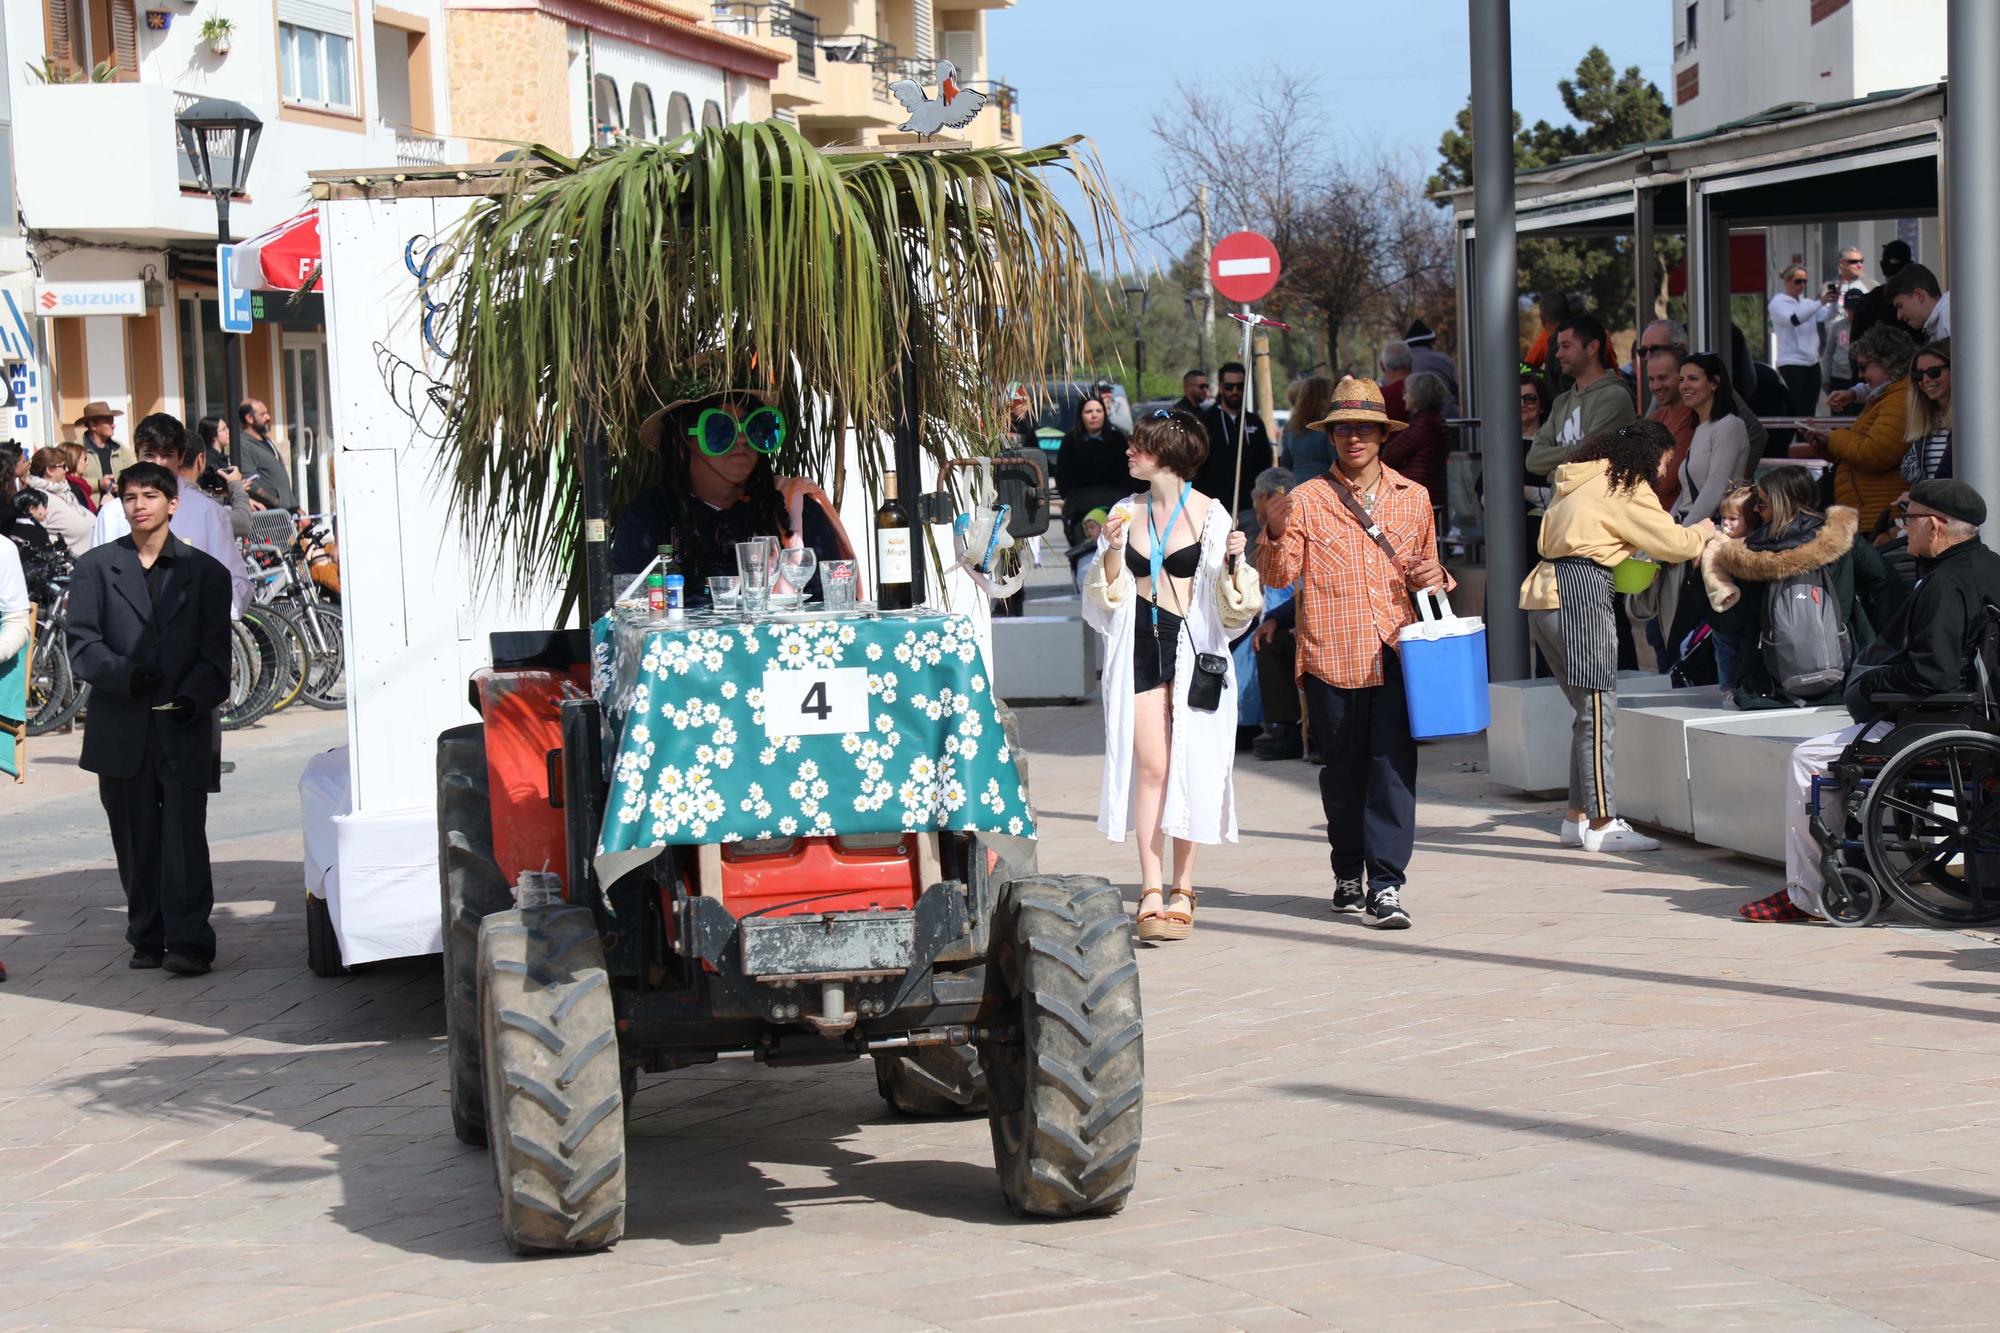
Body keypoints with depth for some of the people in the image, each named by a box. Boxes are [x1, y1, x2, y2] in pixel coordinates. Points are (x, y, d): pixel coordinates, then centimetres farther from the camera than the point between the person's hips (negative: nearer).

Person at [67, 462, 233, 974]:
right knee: (136, 837, 6)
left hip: (185, 727, -1)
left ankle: (188, 941, -9)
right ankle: (147, 937, 16)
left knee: (185, 834, -9)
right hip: (122, 729, 1)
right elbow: (82, 644, 2)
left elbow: (215, 653, 4)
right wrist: (124, 673, -17)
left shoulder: (204, 572, 9)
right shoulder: (96, 567, 9)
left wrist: (196, 696, -15)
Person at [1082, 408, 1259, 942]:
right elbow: (1106, 597, 10)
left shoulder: (1209, 514, -1)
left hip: (1193, 646, -3)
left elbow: (1233, 605, 0)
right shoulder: (1126, 513, 10)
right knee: (1150, 766, -4)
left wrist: (1233, 563, -20)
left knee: (1188, 766, -1)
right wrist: (1112, 551, -7)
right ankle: (1152, 890, -4)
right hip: (1139, 644, 3)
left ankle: (1182, 889, 8)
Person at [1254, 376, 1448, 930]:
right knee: (1342, 770, 8)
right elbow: (1279, 575, -1)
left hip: (1394, 653, 1)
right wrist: (1275, 532, -19)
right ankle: (1348, 872, 27)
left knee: (1393, 765, -9)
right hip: (1332, 656, -1)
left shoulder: (1413, 498, 12)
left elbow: (1428, 566, 25)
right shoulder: (1306, 501, 3)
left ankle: (1386, 885, -10)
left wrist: (1431, 577, 2)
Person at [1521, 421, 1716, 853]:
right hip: (1580, 595, -9)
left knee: (1590, 711, 13)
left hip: (1544, 593, 9)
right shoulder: (1626, 487, -3)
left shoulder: (1579, 483, 22)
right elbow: (1672, 542, -2)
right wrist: (1701, 534, 20)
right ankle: (1601, 824, -6)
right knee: (1599, 710, -6)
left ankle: (1578, 817, 15)